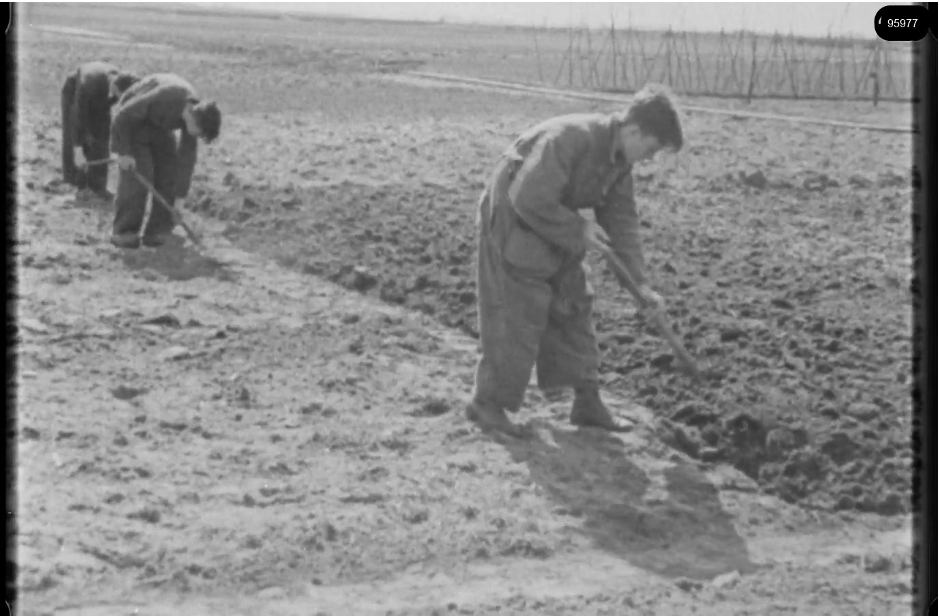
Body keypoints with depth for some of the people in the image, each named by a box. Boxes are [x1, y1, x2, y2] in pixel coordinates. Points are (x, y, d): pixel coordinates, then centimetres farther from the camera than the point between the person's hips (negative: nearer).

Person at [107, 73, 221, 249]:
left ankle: (159, 231, 3)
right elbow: (122, 116, -27)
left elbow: (187, 158, -12)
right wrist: (123, 152, -24)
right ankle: (123, 231, -8)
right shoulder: (163, 97, -39)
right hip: (131, 120, -6)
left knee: (170, 170, -3)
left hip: (159, 125, 6)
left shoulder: (196, 111, -18)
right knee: (138, 174, -17)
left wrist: (179, 200, -11)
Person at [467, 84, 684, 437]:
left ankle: (586, 401, 16)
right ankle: (487, 403, 6)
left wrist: (640, 282, -2)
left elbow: (621, 219, 3)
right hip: (511, 220, -9)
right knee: (518, 315, -7)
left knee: (573, 308, 8)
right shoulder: (571, 138, -30)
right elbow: (529, 199, -32)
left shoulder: (619, 159, -2)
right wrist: (578, 229, -23)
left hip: (556, 227, 9)